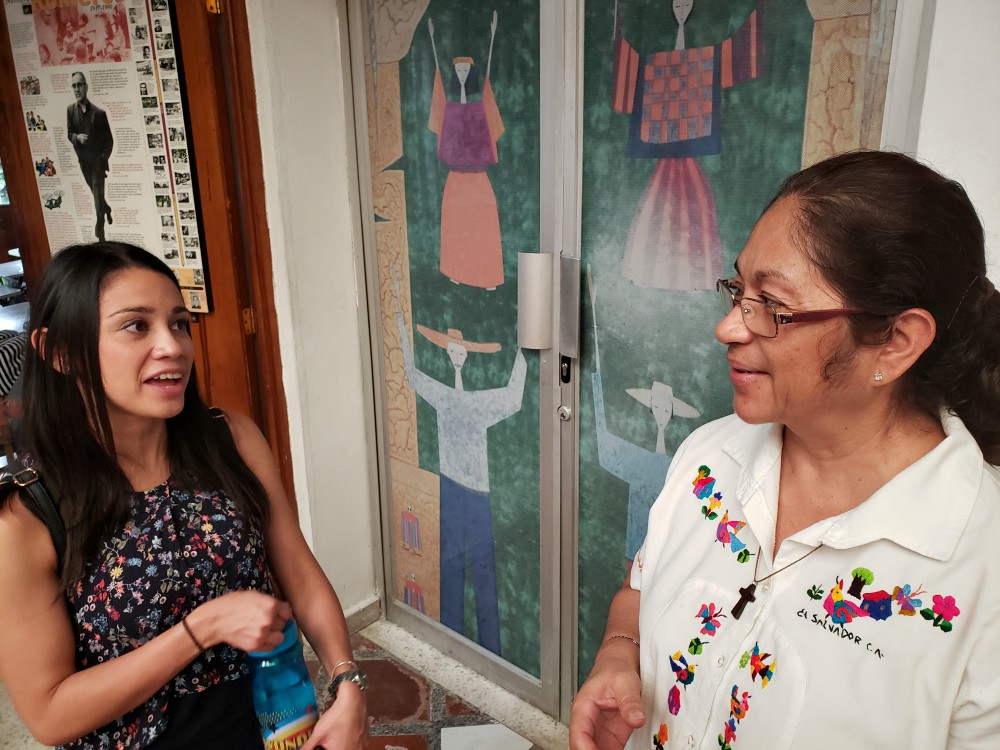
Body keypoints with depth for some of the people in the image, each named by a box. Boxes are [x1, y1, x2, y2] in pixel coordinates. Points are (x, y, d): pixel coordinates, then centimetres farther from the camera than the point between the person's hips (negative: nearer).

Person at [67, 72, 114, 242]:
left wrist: (103, 159, -14)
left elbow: (109, 140, -8)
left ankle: (100, 234, -2)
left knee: (98, 196, -7)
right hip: (83, 161, 4)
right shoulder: (70, 110, -1)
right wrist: (77, 137, -18)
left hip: (97, 160, -4)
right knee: (96, 194, 20)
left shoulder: (99, 112, -13)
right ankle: (107, 209, 49)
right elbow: (69, 133, 5)